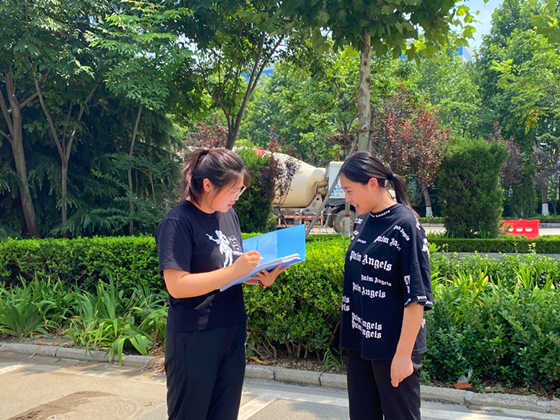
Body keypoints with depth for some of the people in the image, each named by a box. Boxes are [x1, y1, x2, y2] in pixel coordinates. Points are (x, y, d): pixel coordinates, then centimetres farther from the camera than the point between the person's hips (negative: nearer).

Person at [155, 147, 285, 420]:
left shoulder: (229, 215, 7)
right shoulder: (178, 222, -16)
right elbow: (176, 285, -22)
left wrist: (260, 278, -4)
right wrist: (234, 271, -25)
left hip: (232, 332, 7)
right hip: (194, 339, -7)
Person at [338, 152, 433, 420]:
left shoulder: (405, 225, -15)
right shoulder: (362, 222, 5)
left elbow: (416, 296, -17)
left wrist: (403, 353, -18)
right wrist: (350, 333, 15)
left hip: (392, 345, -7)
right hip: (359, 340, 7)